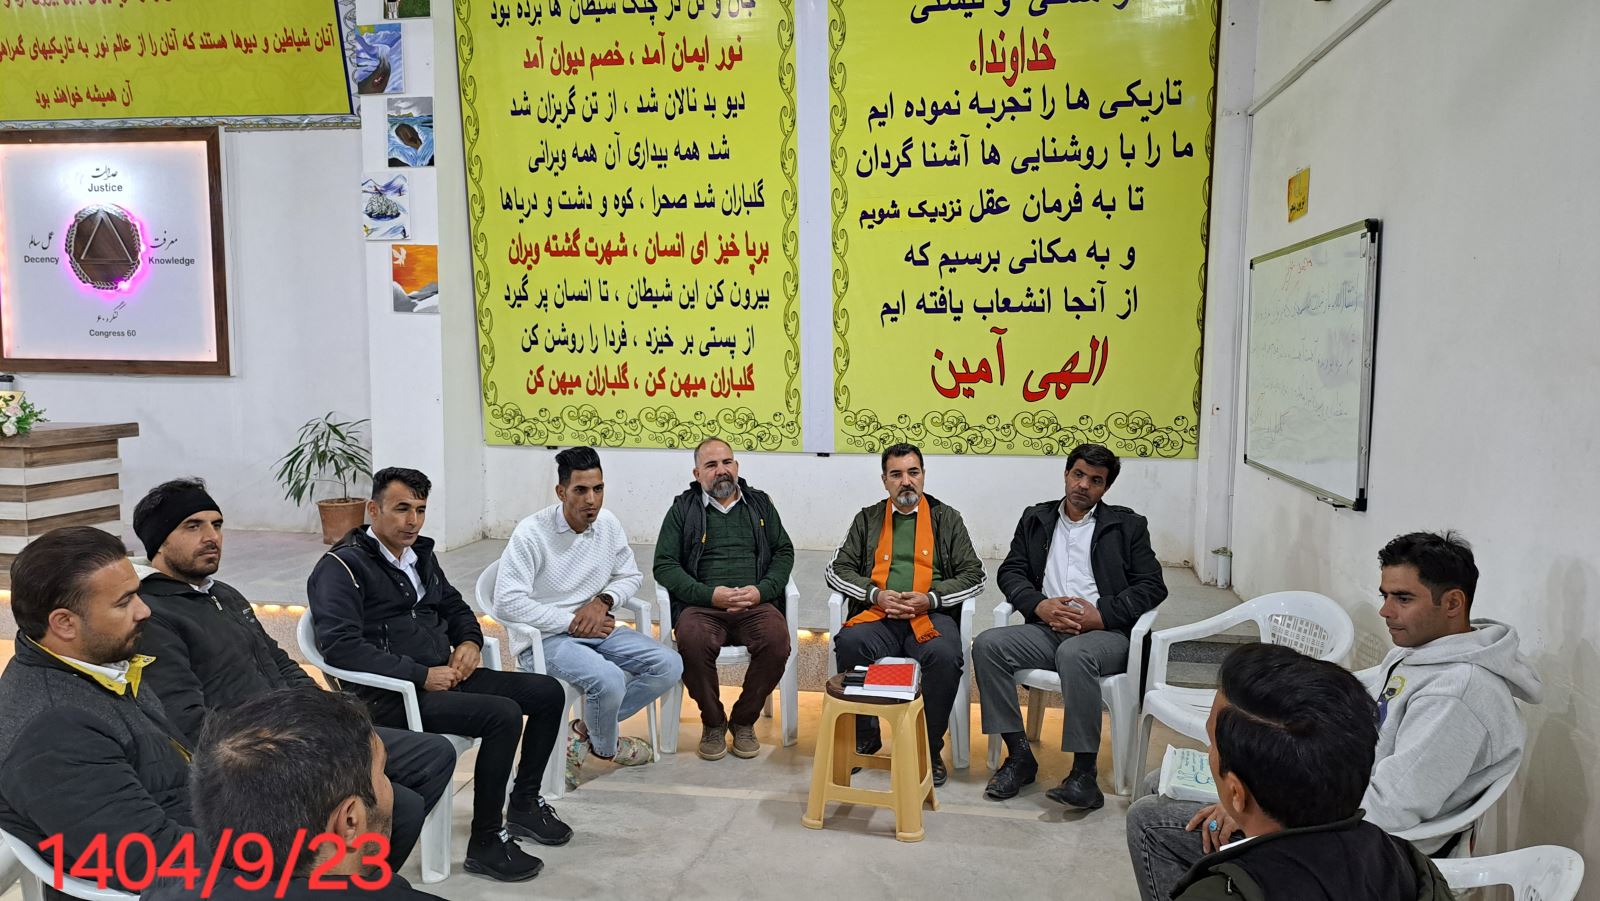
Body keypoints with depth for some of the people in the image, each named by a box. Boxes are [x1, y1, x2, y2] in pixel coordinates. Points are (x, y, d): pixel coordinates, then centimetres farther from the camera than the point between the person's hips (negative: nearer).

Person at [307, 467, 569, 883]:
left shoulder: (420, 554, 14)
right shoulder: (342, 566, -11)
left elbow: (455, 607, 27)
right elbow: (340, 645, -22)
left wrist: (470, 642, 3)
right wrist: (421, 675, -23)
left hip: (443, 675, 9)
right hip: (392, 695, -8)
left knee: (548, 692, 2)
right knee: (503, 714, -28)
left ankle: (524, 806, 18)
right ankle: (485, 842, -12)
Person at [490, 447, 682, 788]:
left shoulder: (608, 525, 2)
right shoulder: (532, 533, -16)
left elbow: (630, 576, 14)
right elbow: (507, 603, -21)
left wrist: (603, 600, -9)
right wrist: (571, 622, -18)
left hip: (596, 630, 7)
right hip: (542, 640, -7)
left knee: (669, 665, -10)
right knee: (609, 679, -32)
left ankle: (585, 731, 2)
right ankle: (605, 747, 3)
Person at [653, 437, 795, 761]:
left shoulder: (760, 504, 19)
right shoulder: (683, 509, 12)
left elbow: (784, 552, 15)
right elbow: (664, 565, 4)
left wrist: (762, 590, -5)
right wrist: (709, 594, -10)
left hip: (756, 604, 2)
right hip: (701, 605, -1)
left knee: (777, 640, -31)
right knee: (692, 641, -35)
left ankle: (744, 720, -5)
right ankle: (713, 722, -8)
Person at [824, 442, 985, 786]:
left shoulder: (947, 518, 15)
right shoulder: (867, 519, 18)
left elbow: (974, 576, 8)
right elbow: (837, 570, 11)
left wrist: (931, 598, -8)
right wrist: (875, 594, -6)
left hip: (931, 616, -1)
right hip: (878, 615, 1)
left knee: (944, 655, -34)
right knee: (849, 643, -32)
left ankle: (929, 748, -13)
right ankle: (864, 739, -11)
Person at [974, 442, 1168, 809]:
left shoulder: (1127, 525, 12)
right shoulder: (1036, 518, 20)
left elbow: (1152, 586, 4)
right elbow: (1010, 572, 12)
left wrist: (1101, 614, -11)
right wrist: (1040, 605, -9)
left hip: (1105, 632, -3)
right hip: (1046, 628, 4)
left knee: (1074, 654, -38)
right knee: (987, 645, -24)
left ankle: (1084, 772, -30)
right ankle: (1019, 755, -16)